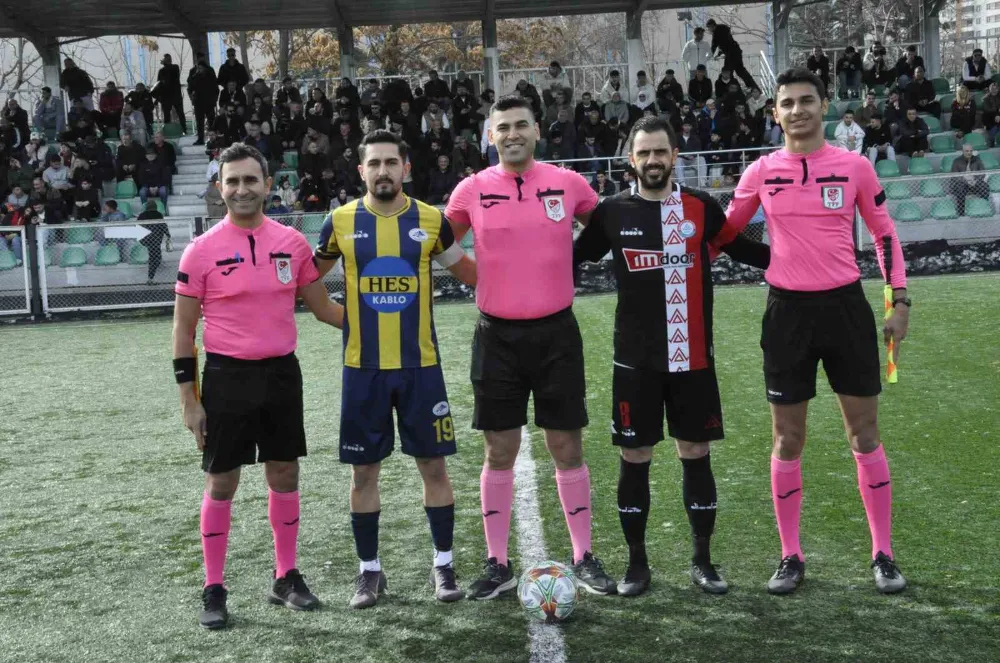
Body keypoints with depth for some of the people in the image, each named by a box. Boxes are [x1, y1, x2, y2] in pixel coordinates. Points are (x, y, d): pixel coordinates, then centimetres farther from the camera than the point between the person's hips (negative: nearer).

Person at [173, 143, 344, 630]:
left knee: (284, 475, 11)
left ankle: (286, 579, 25)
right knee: (221, 483, 3)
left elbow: (323, 308, 12)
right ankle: (214, 591, 15)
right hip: (227, 376, -3)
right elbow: (184, 328, -3)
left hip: (281, 372, 4)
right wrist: (189, 398, -6)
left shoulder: (293, 243, 2)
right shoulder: (201, 250, -7)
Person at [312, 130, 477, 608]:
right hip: (362, 368, 0)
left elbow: (468, 272, 14)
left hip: (420, 365, 0)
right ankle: (369, 570, 21)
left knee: (433, 465, 5)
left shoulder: (431, 220, 0)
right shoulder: (341, 221, -1)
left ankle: (443, 564, 20)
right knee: (363, 470, 6)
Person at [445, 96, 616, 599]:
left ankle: (584, 558, 16)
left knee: (567, 447, 5)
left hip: (556, 331, 0)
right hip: (497, 335, 0)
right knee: (499, 451, 5)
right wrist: (486, 280, 4)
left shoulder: (568, 183, 0)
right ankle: (498, 565, 15)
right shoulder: (472, 190, -1)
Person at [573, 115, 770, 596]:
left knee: (696, 454, 7)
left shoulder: (702, 208, 1)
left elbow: (743, 250, 14)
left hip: (693, 357, 1)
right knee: (634, 458, 4)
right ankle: (637, 563, 18)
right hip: (635, 359, 0)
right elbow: (573, 258, 12)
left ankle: (702, 561, 20)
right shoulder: (612, 212, 0)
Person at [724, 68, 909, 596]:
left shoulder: (854, 167, 0)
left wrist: (899, 301, 3)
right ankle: (790, 557, 17)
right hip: (788, 311, 0)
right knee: (788, 439, 5)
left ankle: (883, 556, 16)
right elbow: (724, 232, 14)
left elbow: (885, 235, 8)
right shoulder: (761, 172, 2)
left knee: (864, 433, 5)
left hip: (846, 305, 0)